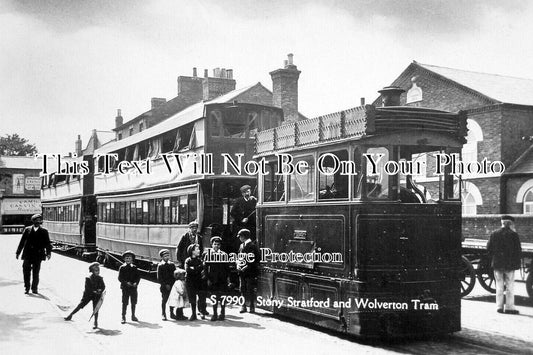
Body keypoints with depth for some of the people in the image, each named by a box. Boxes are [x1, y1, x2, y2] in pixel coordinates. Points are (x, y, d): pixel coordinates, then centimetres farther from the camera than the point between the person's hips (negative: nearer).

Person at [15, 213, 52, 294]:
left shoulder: (44, 231, 6)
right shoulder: (27, 230, 7)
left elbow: (47, 243, 3)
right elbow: (22, 242, 9)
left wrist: (48, 253, -11)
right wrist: (18, 252, 7)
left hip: (38, 255, 0)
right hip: (27, 255, 0)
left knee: (36, 273, 2)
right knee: (26, 272, 1)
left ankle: (34, 288, 14)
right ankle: (26, 288, 12)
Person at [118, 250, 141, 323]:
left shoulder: (134, 267, 8)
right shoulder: (122, 267, 0)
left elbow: (138, 276, 6)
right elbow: (120, 278, -5)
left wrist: (136, 283, -12)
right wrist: (126, 283, -18)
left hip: (133, 287, 3)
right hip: (125, 288, -3)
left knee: (134, 302, 9)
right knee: (124, 303, -2)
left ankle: (133, 316, 23)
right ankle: (123, 317, 6)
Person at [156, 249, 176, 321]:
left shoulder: (172, 265, 9)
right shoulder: (160, 266, -2)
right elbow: (159, 278, -5)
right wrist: (165, 285, -11)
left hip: (172, 286, 3)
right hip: (164, 287, -3)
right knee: (164, 300, 0)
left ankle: (172, 313, 18)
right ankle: (163, 314, 9)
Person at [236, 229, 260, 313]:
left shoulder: (252, 246, -10)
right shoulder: (242, 245, 15)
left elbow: (256, 259, -13)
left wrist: (247, 267, -16)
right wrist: (238, 264, 0)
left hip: (250, 272, -7)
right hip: (242, 271, 7)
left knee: (250, 290, -3)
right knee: (243, 289, 8)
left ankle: (252, 307, 4)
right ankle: (243, 306, 14)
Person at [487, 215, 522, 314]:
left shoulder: (494, 234, 2)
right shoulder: (513, 235, -8)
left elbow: (489, 249, 3)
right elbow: (518, 250, -8)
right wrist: (517, 263, 3)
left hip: (497, 264, 3)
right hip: (510, 265, -3)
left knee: (499, 286, 9)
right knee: (510, 286, 4)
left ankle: (499, 306, 11)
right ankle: (509, 307, 5)